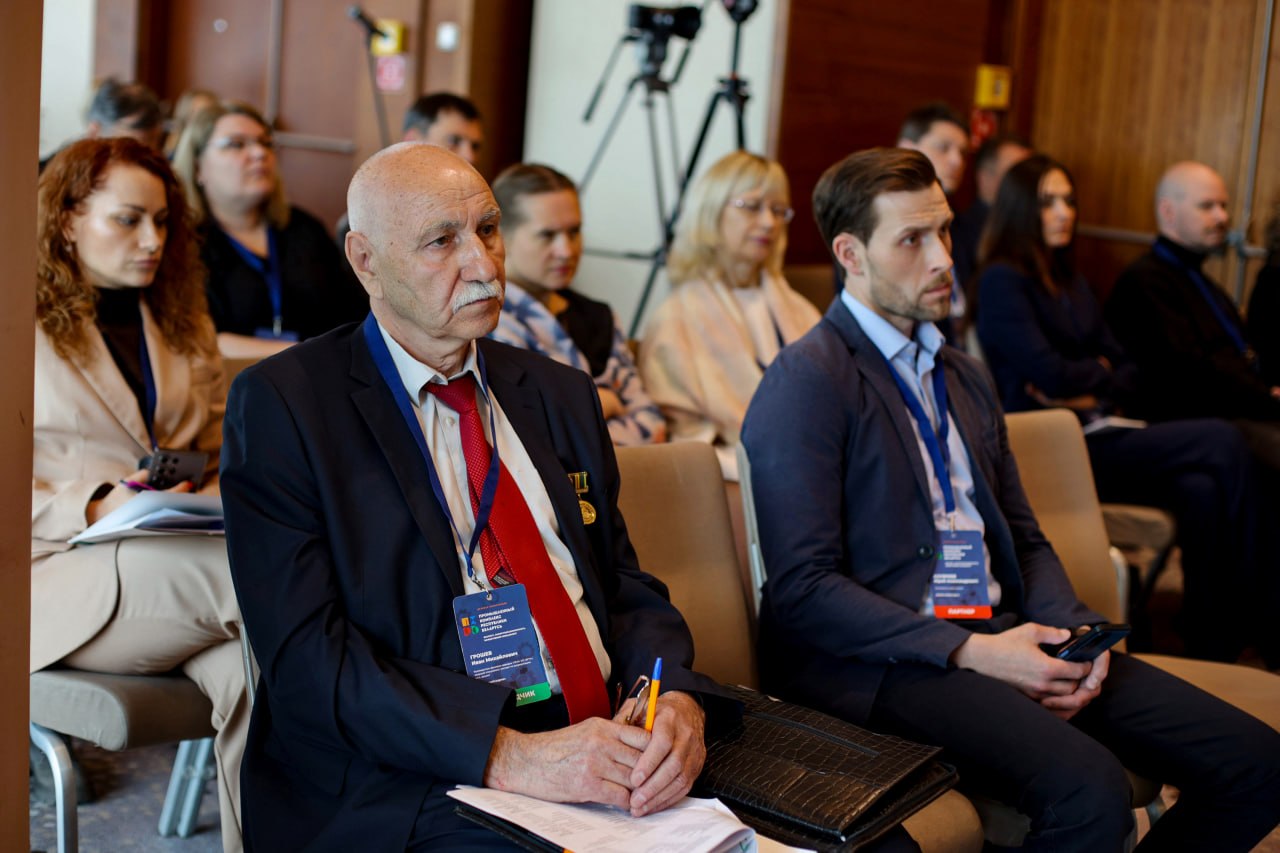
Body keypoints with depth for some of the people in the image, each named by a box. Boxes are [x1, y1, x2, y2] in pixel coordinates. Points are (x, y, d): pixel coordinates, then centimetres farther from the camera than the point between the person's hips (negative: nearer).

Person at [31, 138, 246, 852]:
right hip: (60, 576, -4)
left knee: (250, 670, -32)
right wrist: (95, 509, -16)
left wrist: (218, 493, 2)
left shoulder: (182, 325, 23)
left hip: (187, 548, 4)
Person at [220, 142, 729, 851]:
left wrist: (676, 700, -8)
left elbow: (627, 588, 14)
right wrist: (507, 754, -21)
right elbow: (308, 659, -11)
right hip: (416, 789, -6)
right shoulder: (279, 404, -2)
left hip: (607, 748, 6)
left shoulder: (561, 395, 16)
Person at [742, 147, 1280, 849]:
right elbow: (803, 588, -14)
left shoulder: (966, 380, 20)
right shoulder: (806, 382, -7)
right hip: (877, 661, -8)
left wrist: (1074, 632, 1)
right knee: (1090, 789, -33)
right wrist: (968, 651, -18)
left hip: (999, 638, 8)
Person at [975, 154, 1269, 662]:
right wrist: (1099, 370, 4)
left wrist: (1093, 392, -6)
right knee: (1222, 442, -19)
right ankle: (1259, 626, -9)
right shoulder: (1002, 281, -4)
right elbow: (1048, 372, -15)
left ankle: (1213, 650, -16)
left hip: (1098, 436, 7)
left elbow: (1128, 373, 16)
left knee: (1202, 492, -23)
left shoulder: (1073, 285, 22)